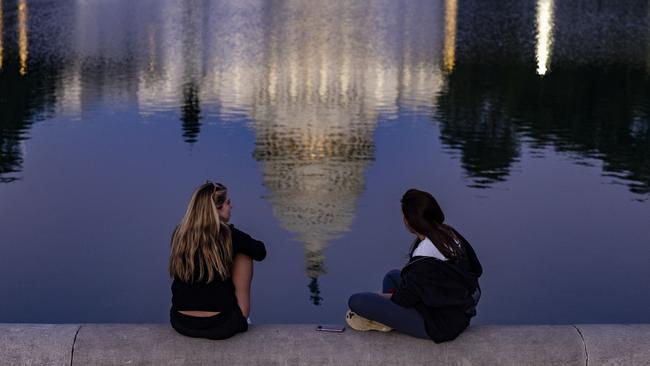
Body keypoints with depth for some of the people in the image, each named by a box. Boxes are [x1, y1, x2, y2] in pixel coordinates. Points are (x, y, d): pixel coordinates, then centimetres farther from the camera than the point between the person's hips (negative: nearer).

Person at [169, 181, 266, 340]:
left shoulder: (179, 234, -1)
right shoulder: (228, 235, -12)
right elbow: (260, 252, 7)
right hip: (221, 326, -4)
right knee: (244, 254, 14)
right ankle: (241, 318, 21)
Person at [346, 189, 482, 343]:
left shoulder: (424, 258, -27)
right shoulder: (450, 233, -2)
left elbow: (405, 299, -17)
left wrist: (381, 296, 7)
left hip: (439, 325, -10)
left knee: (356, 301, -19)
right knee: (392, 276, 28)